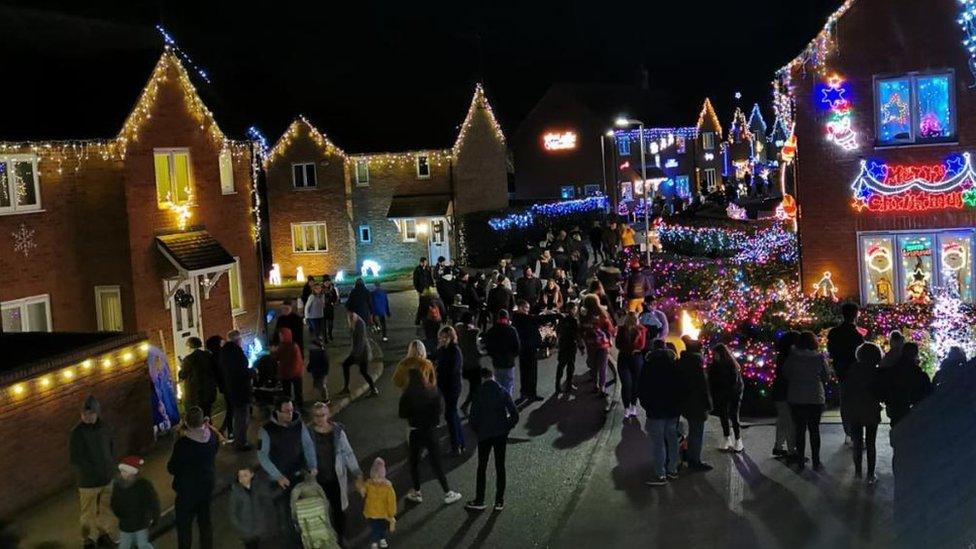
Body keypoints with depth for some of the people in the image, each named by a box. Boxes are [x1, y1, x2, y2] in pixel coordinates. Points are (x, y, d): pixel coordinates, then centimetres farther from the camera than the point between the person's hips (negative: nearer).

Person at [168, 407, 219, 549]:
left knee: (184, 524, 13)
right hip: (208, 483, 6)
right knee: (205, 521, 22)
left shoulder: (182, 443, -29)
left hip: (188, 489, -6)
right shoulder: (211, 434, -12)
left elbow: (172, 469, -17)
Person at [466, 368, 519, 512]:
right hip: (501, 435, 2)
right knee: (500, 467, 11)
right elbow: (515, 414, -7)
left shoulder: (479, 395, -10)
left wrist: (477, 430, 8)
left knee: (482, 468, 10)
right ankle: (499, 501, 15)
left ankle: (479, 501, 16)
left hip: (484, 435, -2)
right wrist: (507, 427, 7)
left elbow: (473, 417, -10)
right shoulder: (503, 392, -4)